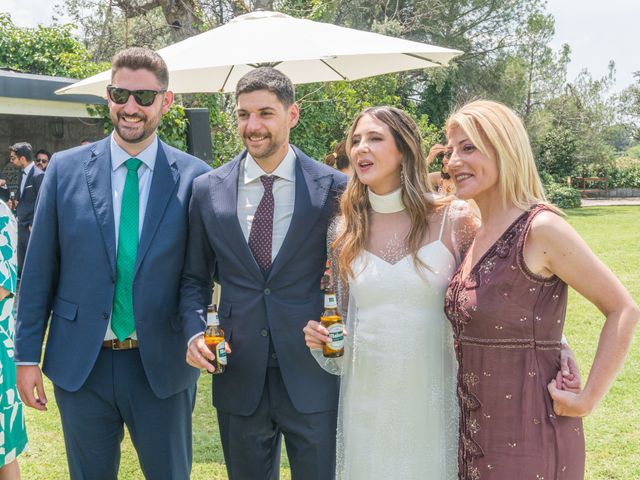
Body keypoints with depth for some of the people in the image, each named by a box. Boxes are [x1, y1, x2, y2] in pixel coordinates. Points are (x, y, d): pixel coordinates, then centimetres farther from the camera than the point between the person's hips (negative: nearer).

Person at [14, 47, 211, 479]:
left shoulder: (194, 177, -5)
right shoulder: (65, 169, -1)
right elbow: (39, 269, 1)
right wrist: (27, 355, 1)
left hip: (162, 365, -1)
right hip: (80, 363, 1)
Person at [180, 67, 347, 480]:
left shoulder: (333, 187, -6)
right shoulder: (208, 190, 2)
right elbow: (195, 278, 9)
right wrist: (195, 332, -6)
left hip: (311, 373, -2)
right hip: (239, 375, 2)